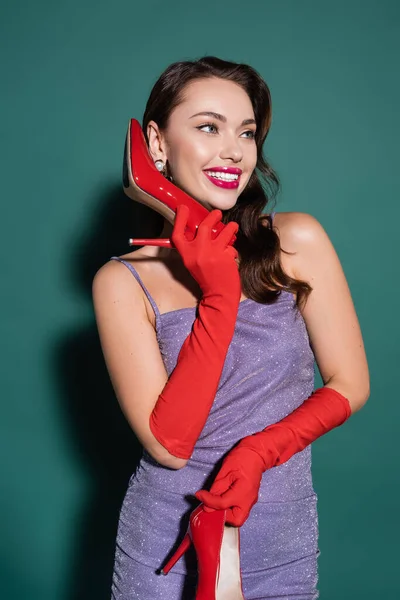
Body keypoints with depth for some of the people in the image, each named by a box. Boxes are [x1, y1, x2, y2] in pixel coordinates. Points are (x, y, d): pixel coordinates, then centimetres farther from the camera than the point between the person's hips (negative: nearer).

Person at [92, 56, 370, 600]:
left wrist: (260, 450, -19)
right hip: (165, 538, 0)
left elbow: (351, 385, -4)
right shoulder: (123, 282, -10)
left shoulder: (298, 242, -8)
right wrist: (219, 298, -22)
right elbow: (168, 444, -16)